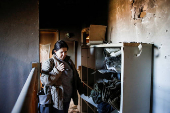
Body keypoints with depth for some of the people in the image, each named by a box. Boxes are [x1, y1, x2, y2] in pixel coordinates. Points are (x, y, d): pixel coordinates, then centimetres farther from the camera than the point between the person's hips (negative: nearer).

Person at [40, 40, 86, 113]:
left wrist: (81, 90, 11)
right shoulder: (49, 63, -13)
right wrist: (57, 71, -29)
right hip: (58, 99, -6)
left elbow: (75, 77, 12)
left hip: (68, 97, 6)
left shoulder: (69, 61, 6)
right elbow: (44, 81, -21)